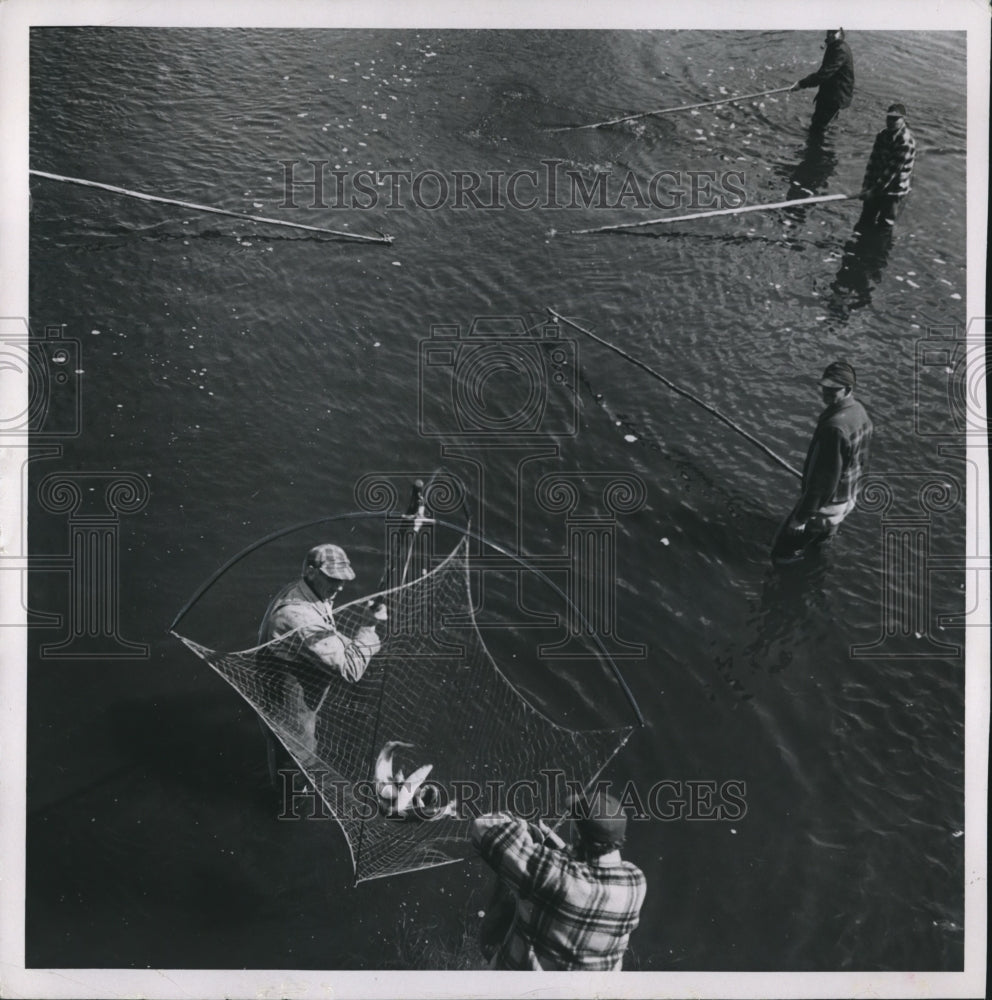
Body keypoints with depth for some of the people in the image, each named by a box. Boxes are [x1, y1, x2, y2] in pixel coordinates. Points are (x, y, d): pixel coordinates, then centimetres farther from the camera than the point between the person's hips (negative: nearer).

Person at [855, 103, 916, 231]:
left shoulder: (906, 141, -18)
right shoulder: (882, 135, 4)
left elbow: (893, 169, -20)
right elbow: (873, 161, 5)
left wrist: (874, 190, -20)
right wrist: (866, 186, -4)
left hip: (893, 192, -7)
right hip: (875, 188, 7)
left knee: (884, 224, -3)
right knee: (865, 222, 13)